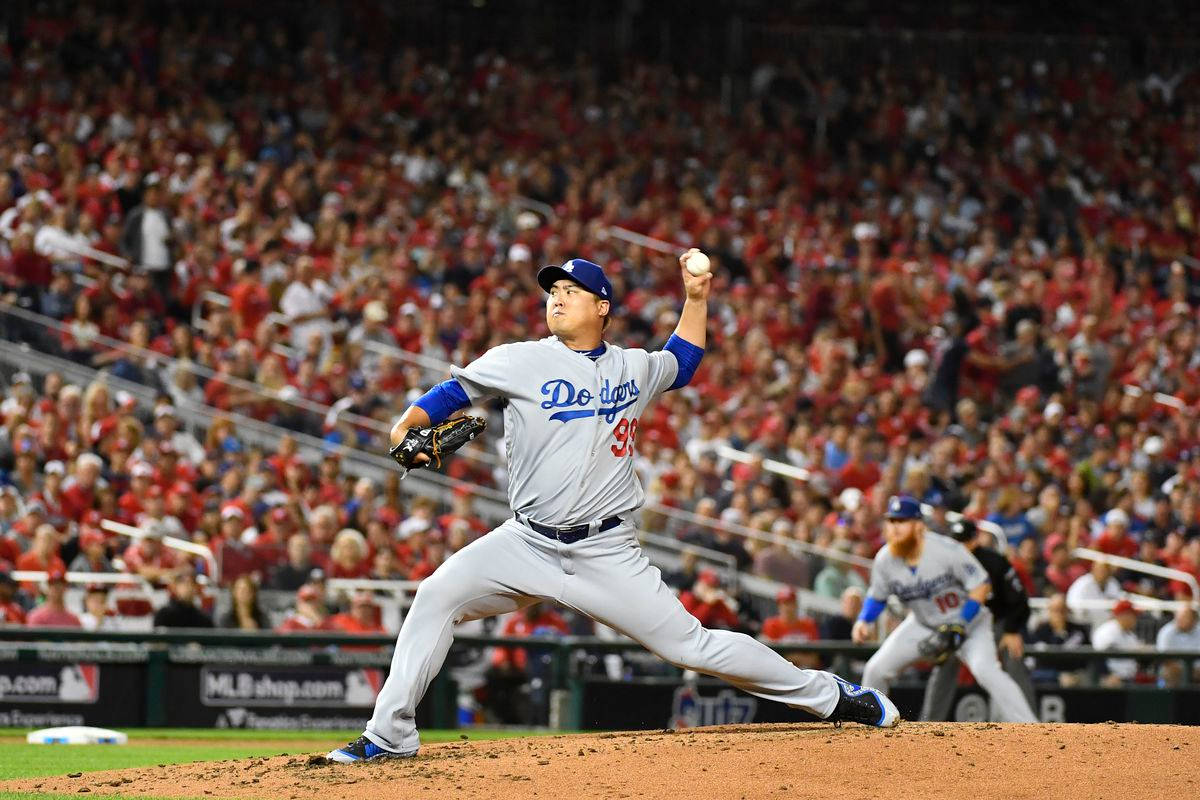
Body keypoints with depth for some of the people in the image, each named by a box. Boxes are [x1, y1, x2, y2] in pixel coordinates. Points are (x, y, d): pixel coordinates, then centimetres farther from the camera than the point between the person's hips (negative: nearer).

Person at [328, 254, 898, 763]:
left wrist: (696, 296, 22)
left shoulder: (632, 368, 8)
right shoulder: (518, 362, 0)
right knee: (436, 598, -17)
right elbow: (452, 392, 3)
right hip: (529, 546, 0)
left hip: (606, 553, 0)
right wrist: (408, 426, -16)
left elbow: (681, 364, 30)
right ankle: (390, 736, -9)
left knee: (691, 645, -5)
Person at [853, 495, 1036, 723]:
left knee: (986, 670, -29)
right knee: (877, 669, -3)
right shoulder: (884, 560, -13)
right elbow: (877, 597, 5)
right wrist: (864, 621, -15)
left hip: (968, 620, -5)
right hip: (923, 625, 5)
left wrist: (959, 627, -27)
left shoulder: (946, 549, -27)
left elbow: (981, 585, -21)